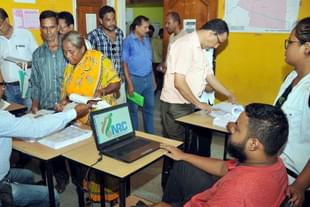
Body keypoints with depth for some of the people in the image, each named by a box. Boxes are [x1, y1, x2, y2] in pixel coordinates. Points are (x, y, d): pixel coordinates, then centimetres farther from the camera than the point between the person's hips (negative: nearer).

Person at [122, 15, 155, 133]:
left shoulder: (147, 39, 8)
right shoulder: (128, 41, -9)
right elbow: (124, 64, -10)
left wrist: (152, 77, 10)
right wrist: (130, 84, -15)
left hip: (148, 78, 6)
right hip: (135, 79, -6)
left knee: (149, 107, 13)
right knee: (134, 109, 6)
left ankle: (150, 134, 26)